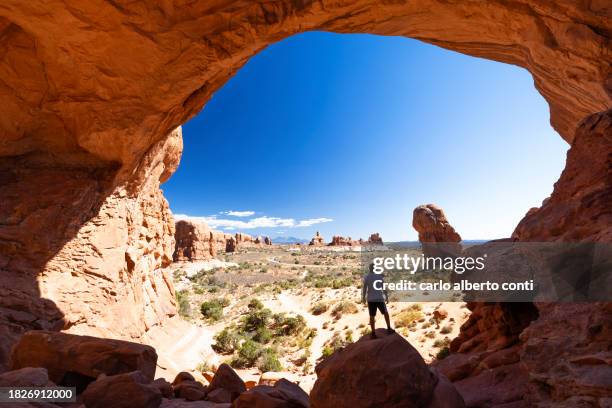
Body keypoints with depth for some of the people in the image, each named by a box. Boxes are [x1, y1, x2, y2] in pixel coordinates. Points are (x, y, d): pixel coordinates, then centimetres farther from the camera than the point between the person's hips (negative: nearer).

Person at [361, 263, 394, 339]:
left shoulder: (366, 277, -4)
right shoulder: (380, 276, -5)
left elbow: (364, 288, -3)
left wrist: (363, 298, 9)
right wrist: (387, 297, 5)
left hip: (370, 299, 1)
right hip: (380, 299, 0)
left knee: (372, 316, 6)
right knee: (385, 313, 21)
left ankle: (373, 333, 8)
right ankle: (389, 329, 24)